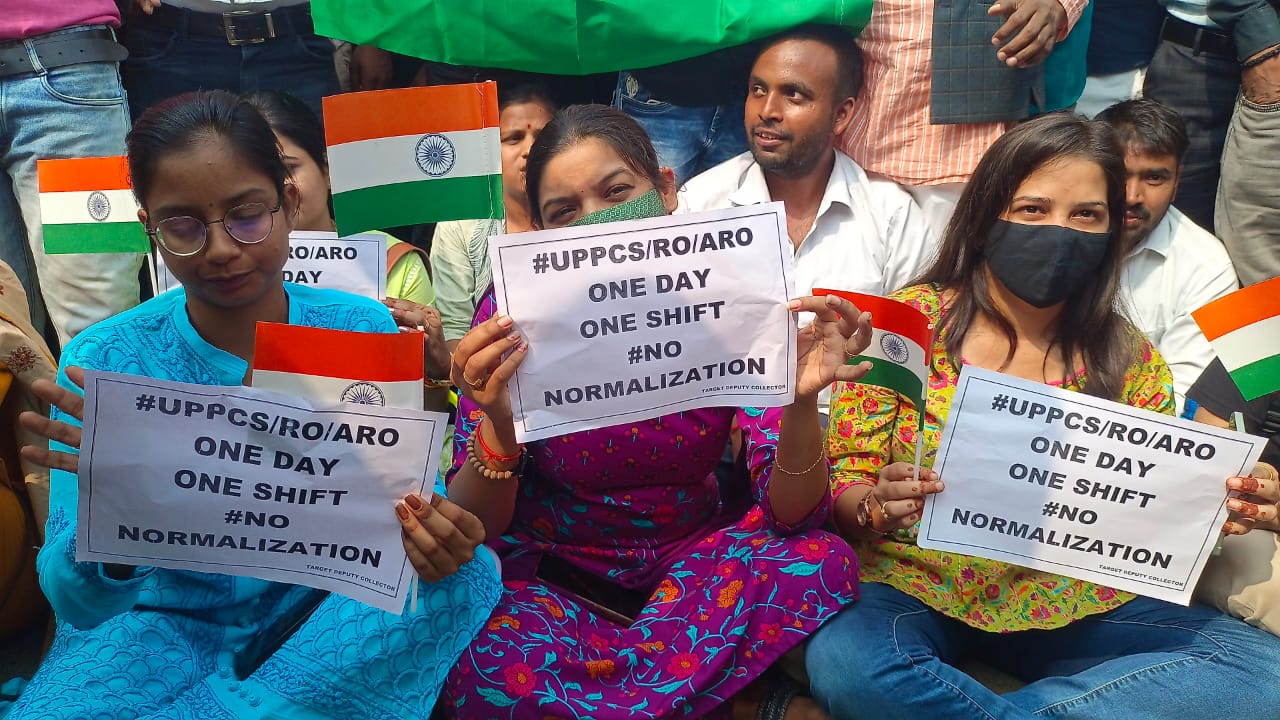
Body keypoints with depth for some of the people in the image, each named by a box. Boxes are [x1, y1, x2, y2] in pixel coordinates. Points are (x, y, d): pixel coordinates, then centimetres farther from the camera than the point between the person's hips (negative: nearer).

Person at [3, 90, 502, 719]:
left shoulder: (363, 331, -8)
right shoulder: (102, 364, -12)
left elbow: (409, 491, -5)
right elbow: (75, 601, -15)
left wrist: (432, 530, -31)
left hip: (323, 606, 2)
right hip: (165, 620, -1)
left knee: (470, 571, -25)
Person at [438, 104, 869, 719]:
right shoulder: (515, 316, -15)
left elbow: (790, 513, -14)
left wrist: (801, 400, -34)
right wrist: (498, 425, -36)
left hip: (690, 559, 1)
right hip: (551, 568, -1)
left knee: (822, 563, -25)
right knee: (479, 663, -32)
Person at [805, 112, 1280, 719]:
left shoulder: (1130, 359, 4)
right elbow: (840, 487, -4)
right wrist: (879, 509, -27)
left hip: (1079, 608, 4)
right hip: (917, 592, -4)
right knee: (845, 663, -36)